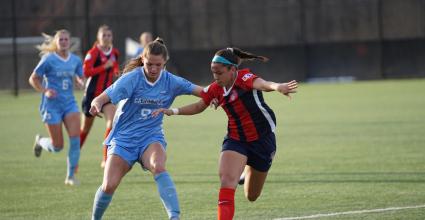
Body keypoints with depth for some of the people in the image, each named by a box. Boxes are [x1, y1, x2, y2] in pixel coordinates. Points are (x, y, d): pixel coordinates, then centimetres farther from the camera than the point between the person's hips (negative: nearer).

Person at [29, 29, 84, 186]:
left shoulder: (75, 60, 5)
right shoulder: (48, 60, -8)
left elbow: (79, 78, 17)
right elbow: (33, 79, -2)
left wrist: (80, 82, -7)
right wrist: (45, 91, -18)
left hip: (69, 103, 4)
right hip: (51, 105, -4)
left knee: (75, 138, -15)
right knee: (57, 146, 0)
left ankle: (71, 176, -3)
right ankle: (40, 141, 36)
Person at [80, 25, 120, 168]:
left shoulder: (115, 53, 4)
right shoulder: (93, 52, -14)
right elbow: (86, 72, -24)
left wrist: (116, 70, 2)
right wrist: (105, 67, -27)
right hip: (92, 93, -4)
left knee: (112, 122, -19)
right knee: (85, 128, 10)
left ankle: (106, 159, -15)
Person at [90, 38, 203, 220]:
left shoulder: (170, 81, -4)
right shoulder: (132, 78, -14)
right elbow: (103, 98, -23)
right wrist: (97, 105, -47)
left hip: (151, 137, 1)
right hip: (123, 138, -1)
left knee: (159, 167, -33)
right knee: (109, 186, -11)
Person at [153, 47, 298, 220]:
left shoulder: (244, 78, -23)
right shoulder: (216, 89, -5)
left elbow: (261, 83, -46)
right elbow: (199, 106, 14)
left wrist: (278, 87, -68)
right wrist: (173, 111, 2)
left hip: (262, 139, -3)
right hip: (235, 139, 3)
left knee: (251, 196, 15)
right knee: (227, 179, -26)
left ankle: (249, 172, 50)